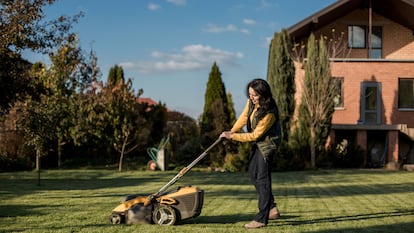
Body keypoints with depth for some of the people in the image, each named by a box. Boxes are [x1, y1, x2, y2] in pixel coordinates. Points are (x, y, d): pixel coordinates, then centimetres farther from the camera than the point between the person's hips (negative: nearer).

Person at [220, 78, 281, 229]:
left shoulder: (269, 113, -32)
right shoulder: (251, 102, -11)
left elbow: (254, 135, -26)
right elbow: (244, 117, 7)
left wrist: (232, 136, -22)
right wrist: (231, 131, -1)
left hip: (267, 144, -9)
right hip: (257, 143, 9)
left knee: (262, 179, -9)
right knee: (253, 174, 17)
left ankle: (262, 219, -4)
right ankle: (272, 208, 27)